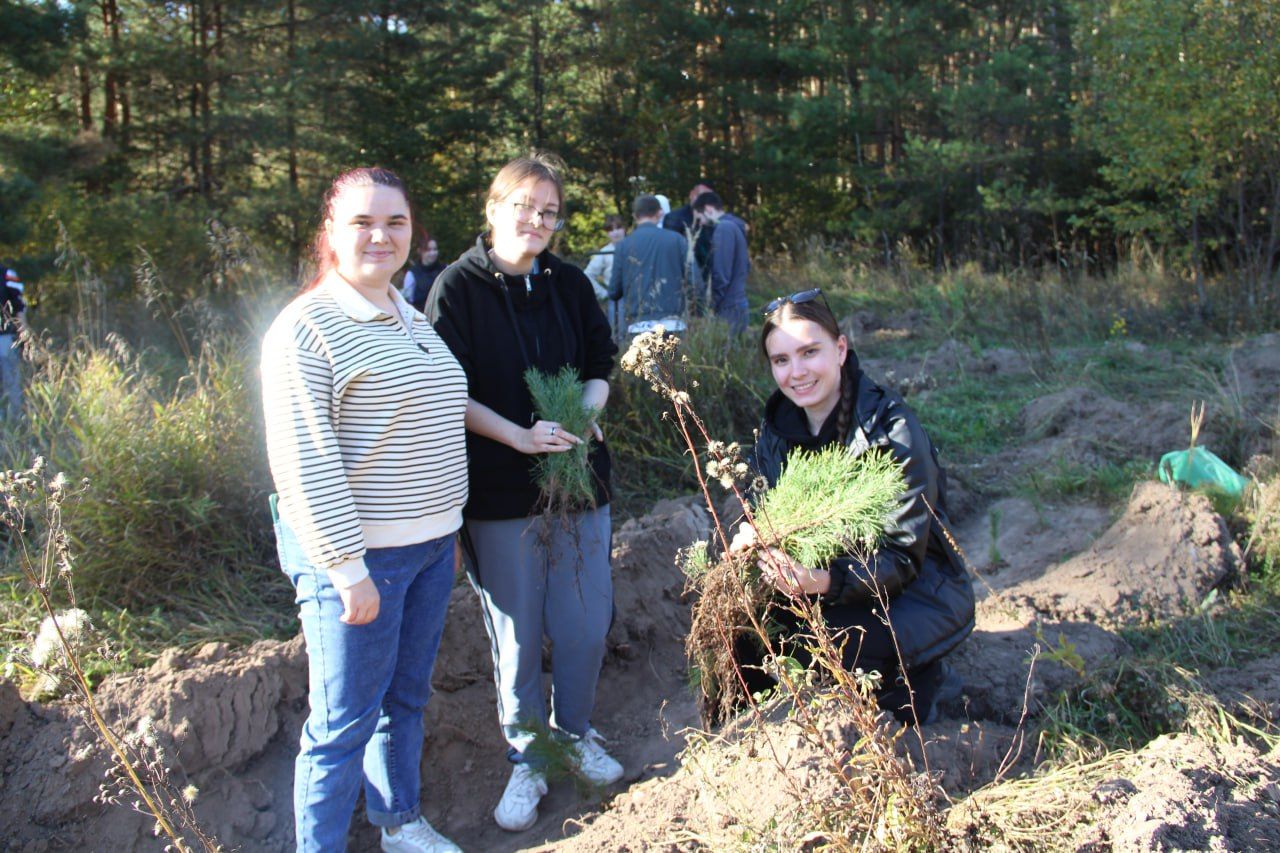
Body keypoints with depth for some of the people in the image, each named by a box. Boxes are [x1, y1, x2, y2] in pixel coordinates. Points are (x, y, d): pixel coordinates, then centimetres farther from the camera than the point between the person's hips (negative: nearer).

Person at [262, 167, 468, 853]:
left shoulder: (411, 317, 11)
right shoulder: (307, 328, -15)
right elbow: (304, 463, -19)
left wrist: (446, 529, 20)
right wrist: (348, 570, -20)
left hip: (429, 547, 8)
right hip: (358, 554, -8)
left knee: (406, 697, 21)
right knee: (345, 721, 3)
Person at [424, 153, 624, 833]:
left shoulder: (570, 284, 5)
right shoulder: (458, 287, -7)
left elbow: (601, 363, 13)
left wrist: (584, 415, -7)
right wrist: (520, 435, -21)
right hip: (501, 490, -4)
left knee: (586, 622, 11)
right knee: (516, 634, 7)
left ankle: (575, 731, 35)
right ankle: (524, 761, 25)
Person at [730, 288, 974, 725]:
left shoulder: (892, 430, -22)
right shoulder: (778, 425, -4)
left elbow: (902, 557, -23)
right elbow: (764, 512, 1)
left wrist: (825, 581, -42)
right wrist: (753, 537, -25)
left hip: (916, 590, -5)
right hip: (828, 579, 5)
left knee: (836, 648, -31)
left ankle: (921, 680, 1)